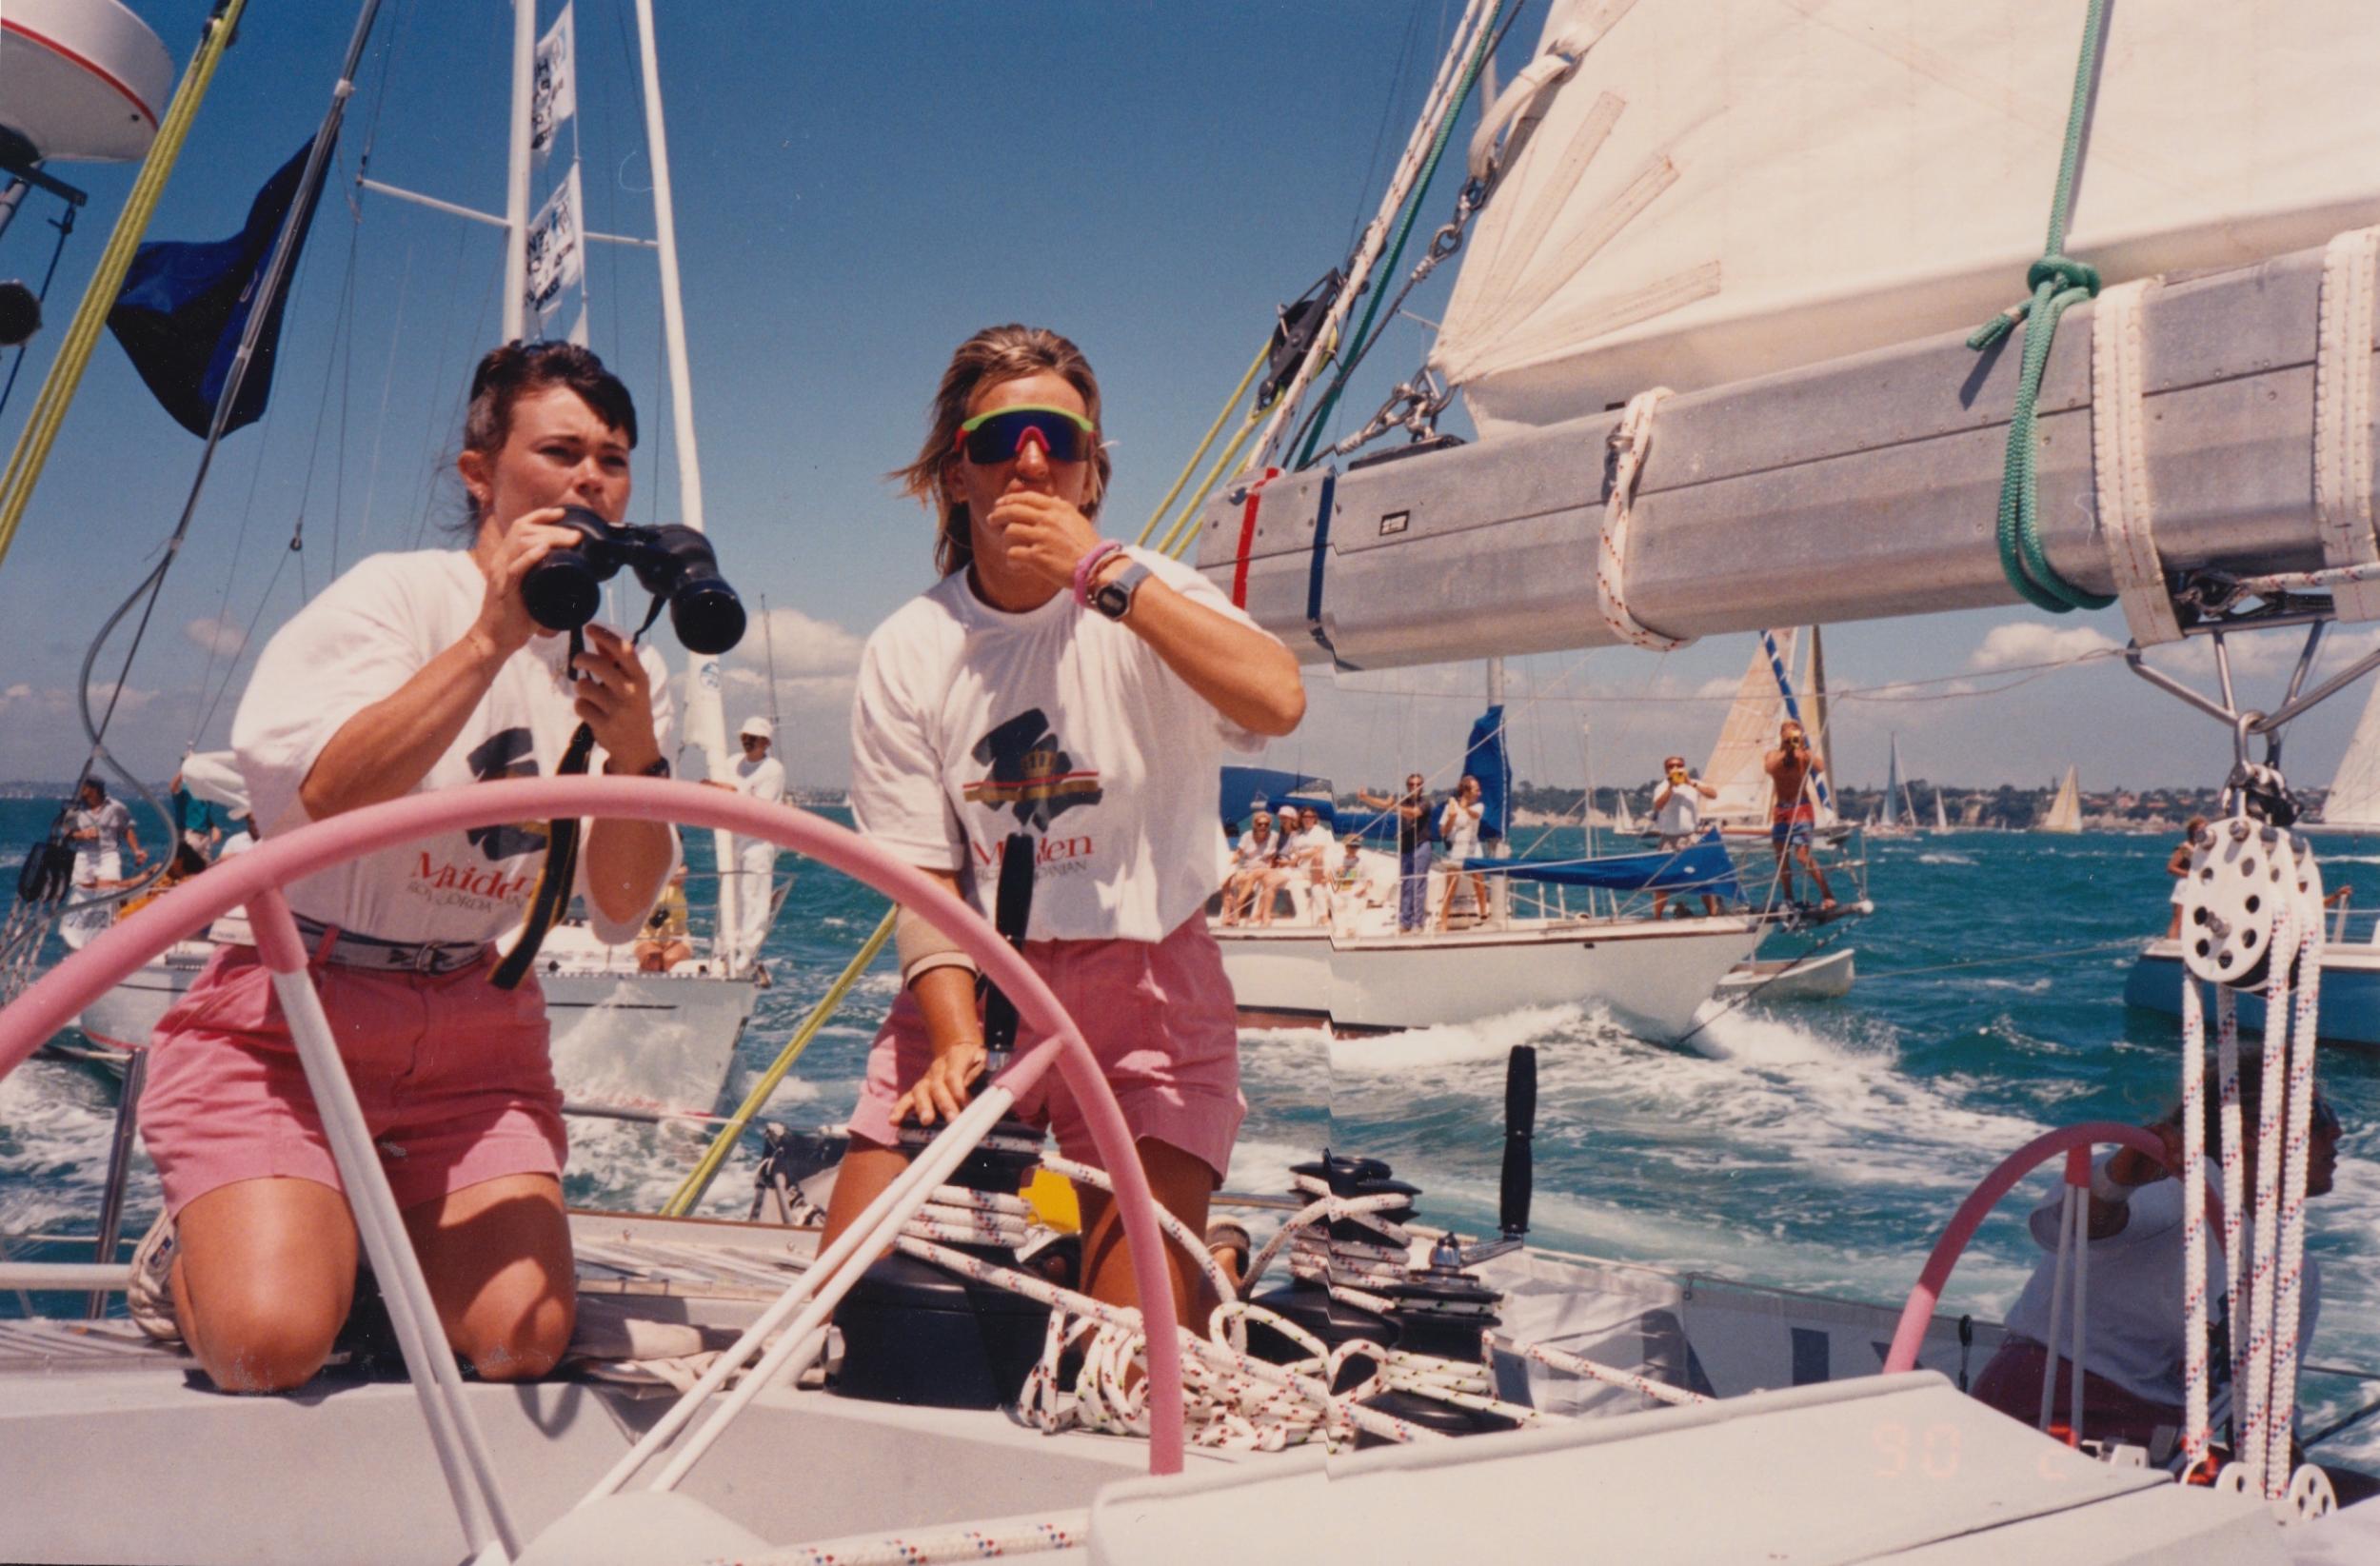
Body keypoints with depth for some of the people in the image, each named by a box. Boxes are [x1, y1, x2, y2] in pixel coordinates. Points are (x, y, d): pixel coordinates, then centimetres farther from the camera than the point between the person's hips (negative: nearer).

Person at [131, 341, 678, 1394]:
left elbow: (619, 914, 0)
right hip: (292, 1010, -4)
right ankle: (195, 1246, 15)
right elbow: (312, 802, -27)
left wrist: (635, 754, -18)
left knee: (523, 1338, -12)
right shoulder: (395, 595, -9)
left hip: (477, 1023, 4)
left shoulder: (624, 667, 4)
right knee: (272, 1342, -20)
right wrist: (492, 639, -30)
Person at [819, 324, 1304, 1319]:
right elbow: (924, 881, -6)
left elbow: (1278, 703, -32)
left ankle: (1204, 1259, 23)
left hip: (1143, 983, -2)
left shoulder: (1148, 601, -9)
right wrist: (958, 1042, -21)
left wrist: (1101, 570, -30)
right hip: (976, 981, 3)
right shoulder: (906, 653, -2)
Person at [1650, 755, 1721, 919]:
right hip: (1669, 838, 0)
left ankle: (1713, 912, 4)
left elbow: (1713, 794, -9)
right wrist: (1671, 786, -18)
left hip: (1692, 837, 0)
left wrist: (1691, 783, -13)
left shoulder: (1694, 784, 9)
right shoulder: (1662, 787, 6)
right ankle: (1656, 917, 3)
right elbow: (1658, 805, -13)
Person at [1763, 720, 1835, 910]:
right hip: (1780, 810, 4)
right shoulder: (1773, 755, 5)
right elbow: (1768, 768, -18)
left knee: (1802, 856, -17)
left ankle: (1827, 896, -12)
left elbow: (1821, 767, -20)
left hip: (1801, 808, -4)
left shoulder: (1805, 755, -1)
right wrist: (1785, 751, -17)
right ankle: (1788, 899, 19)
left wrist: (1804, 749, -21)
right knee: (1781, 858, 7)